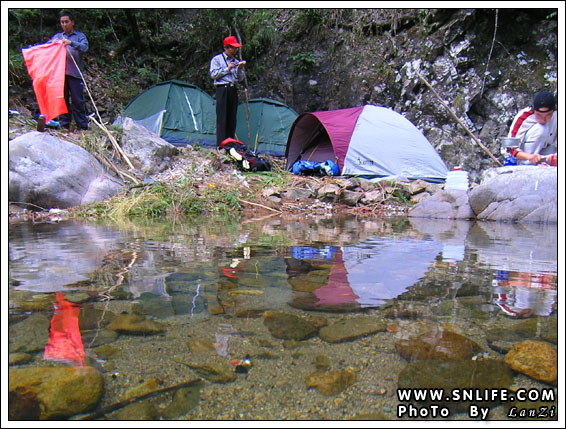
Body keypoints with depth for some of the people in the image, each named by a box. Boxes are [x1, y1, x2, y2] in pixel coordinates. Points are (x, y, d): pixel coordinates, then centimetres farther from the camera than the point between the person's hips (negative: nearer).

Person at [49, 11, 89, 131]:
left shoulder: (79, 36, 11)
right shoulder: (57, 36, 19)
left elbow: (84, 47, -8)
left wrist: (71, 43, -24)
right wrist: (52, 43, -7)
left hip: (75, 73, -3)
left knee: (78, 100, -4)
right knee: (62, 99, 4)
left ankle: (83, 126, 0)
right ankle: (64, 124, 10)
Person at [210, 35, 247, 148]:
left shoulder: (236, 61, 19)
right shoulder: (217, 59, 6)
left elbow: (240, 79, 15)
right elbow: (213, 74, -4)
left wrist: (240, 69, -3)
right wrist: (227, 69, -7)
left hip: (233, 90, 5)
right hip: (222, 89, -5)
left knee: (232, 118, 3)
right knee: (222, 118, -11)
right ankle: (220, 144, -12)